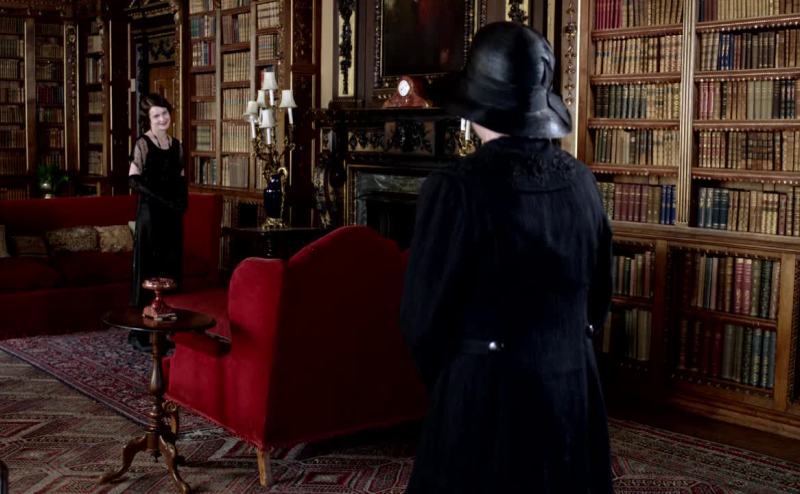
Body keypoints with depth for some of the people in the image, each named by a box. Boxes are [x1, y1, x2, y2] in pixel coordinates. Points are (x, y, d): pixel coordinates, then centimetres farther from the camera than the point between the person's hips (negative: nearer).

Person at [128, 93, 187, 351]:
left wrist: (182, 202, 0)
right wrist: (163, 199, -17)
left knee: (171, 267, 7)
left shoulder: (176, 144, 12)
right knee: (147, 268, -5)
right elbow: (133, 180, -13)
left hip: (173, 215, 6)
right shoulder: (143, 144, -6)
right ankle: (139, 331, 1)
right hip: (150, 212, -6)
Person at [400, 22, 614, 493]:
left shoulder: (458, 188, -19)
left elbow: (423, 316, -12)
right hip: (573, 389, 5)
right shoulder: (581, 180, -2)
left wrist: (448, 382, 7)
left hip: (485, 398, -5)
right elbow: (600, 295, 9)